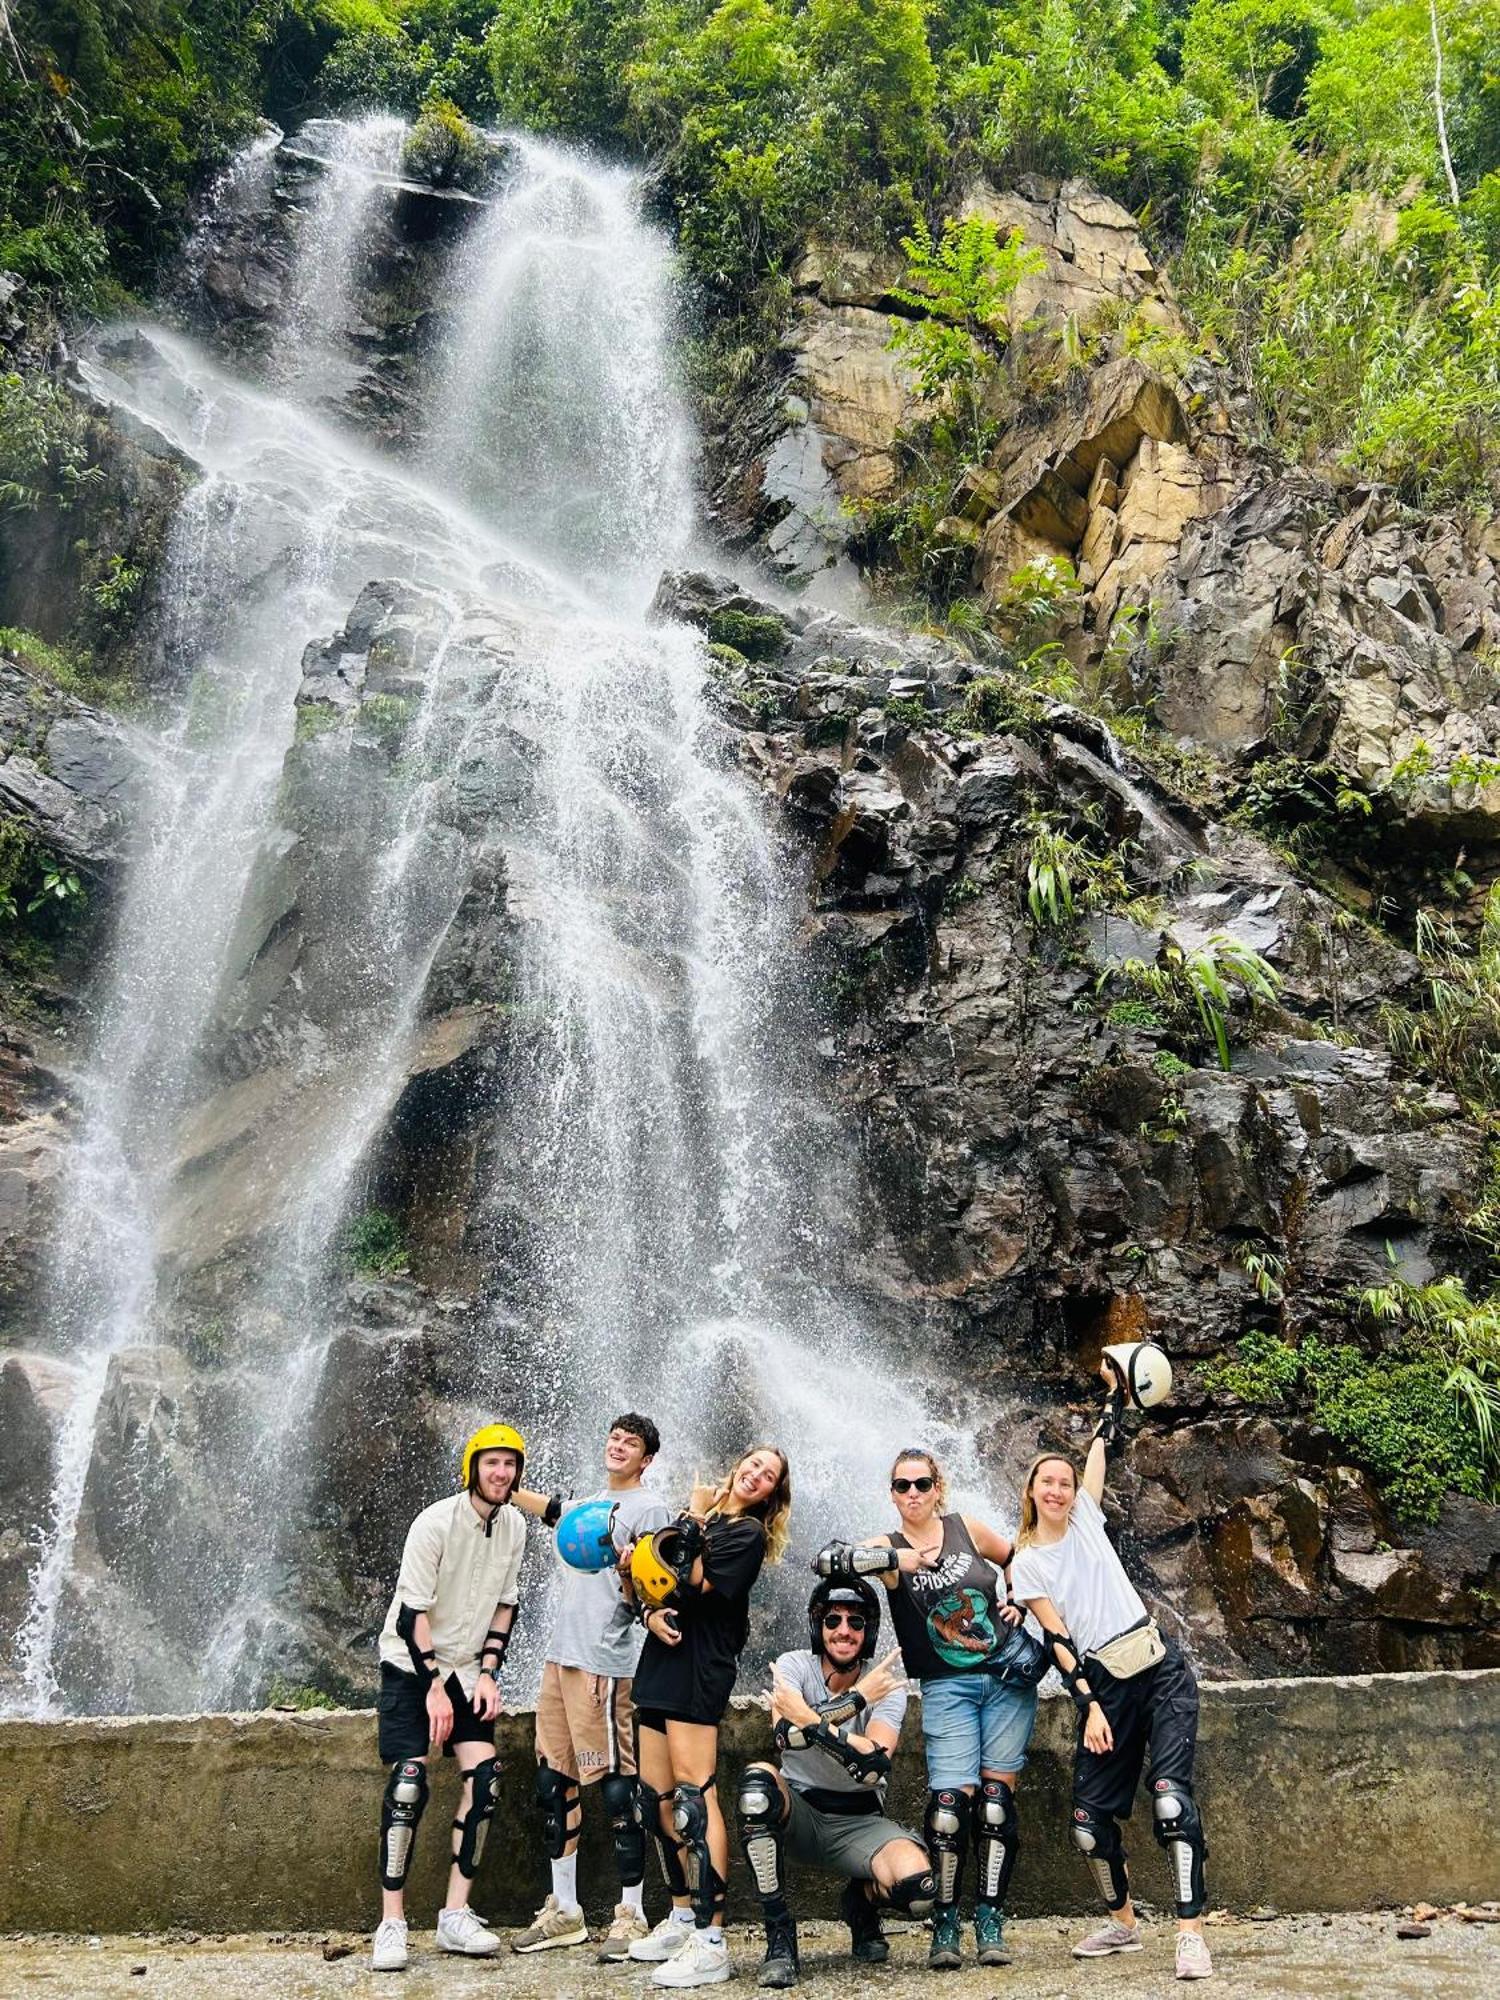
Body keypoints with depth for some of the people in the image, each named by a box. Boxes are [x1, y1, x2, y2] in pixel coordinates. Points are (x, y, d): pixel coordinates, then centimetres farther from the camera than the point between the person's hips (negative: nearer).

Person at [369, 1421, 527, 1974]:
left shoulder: (513, 1525, -2)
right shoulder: (436, 1523, -19)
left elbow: (504, 1604, 7)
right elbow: (412, 1612, -17)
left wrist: (488, 1673, -2)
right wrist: (434, 1688, -18)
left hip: (467, 1669, 5)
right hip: (410, 1664, -5)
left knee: (483, 1779, -6)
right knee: (408, 1785, -15)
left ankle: (455, 1916, 3)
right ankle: (392, 1924, -7)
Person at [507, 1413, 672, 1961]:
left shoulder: (650, 1509, -2)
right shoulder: (588, 1505, 19)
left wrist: (630, 1565, -25)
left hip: (605, 1663, -8)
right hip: (561, 1655, 8)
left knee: (617, 1783, -5)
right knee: (553, 1781, 10)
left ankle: (631, 1915, 5)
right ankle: (564, 1910, 21)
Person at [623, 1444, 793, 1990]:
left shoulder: (749, 1533, -2)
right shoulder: (699, 1516, 18)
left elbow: (694, 1583, -13)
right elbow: (647, 1576, 17)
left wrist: (694, 1521, -4)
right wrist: (650, 1614, -3)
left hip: (700, 1668, -8)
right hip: (661, 1658, 8)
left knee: (693, 1793, -13)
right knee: (656, 1797, 10)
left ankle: (711, 1943, -12)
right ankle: (682, 1918, 23)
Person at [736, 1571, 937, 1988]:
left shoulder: (886, 1684, -7)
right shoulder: (793, 1666, -7)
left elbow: (876, 1764, -25)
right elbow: (787, 1734, -28)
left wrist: (811, 1722, -33)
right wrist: (856, 1700, -28)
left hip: (859, 1823, 0)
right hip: (799, 1815, 0)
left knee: (917, 1887, -29)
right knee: (757, 1781, -34)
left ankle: (862, 1901, 12)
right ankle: (779, 1937, -19)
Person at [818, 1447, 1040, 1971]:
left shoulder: (968, 1529, 3)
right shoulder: (889, 1548, -4)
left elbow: (1023, 1562, 20)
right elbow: (828, 1559, -22)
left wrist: (1016, 1606, 6)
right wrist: (894, 1559, -25)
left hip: (1008, 1677, 2)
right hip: (947, 1688, -2)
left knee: (996, 1797, 0)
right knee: (950, 1800, -13)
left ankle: (990, 1921, 11)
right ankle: (945, 1924, 3)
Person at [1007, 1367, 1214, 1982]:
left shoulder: (1086, 1518, 8)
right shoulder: (1026, 1563, 3)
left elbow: (1101, 1444, 8)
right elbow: (1059, 1640, -3)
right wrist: (1090, 1707, -9)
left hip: (1159, 1667, 0)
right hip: (1102, 1683, 0)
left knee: (1171, 1797, -17)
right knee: (1089, 1815, 0)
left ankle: (1190, 1931, -14)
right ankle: (1121, 1922, 24)